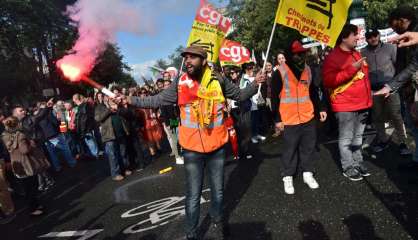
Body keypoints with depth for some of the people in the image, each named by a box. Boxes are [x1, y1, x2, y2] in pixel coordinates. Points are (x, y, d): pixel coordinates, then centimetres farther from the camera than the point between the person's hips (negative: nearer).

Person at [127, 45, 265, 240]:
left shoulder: (218, 80, -5)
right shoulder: (180, 83, -7)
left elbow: (239, 95, 5)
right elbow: (157, 100, -2)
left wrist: (255, 84, -11)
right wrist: (130, 100, -7)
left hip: (217, 146, 2)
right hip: (192, 148, -1)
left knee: (218, 190, 20)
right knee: (193, 195, 9)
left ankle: (217, 221, 46)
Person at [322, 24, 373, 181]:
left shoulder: (356, 54, 15)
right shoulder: (332, 57, -11)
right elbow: (328, 81, -22)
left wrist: (368, 98, 21)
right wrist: (352, 69, -23)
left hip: (362, 104, 8)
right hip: (345, 105, -8)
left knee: (358, 137, 16)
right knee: (346, 138, 0)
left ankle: (358, 163, 28)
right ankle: (348, 168, 11)